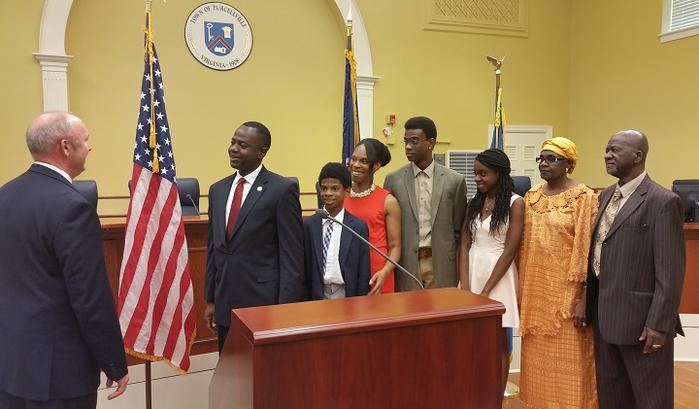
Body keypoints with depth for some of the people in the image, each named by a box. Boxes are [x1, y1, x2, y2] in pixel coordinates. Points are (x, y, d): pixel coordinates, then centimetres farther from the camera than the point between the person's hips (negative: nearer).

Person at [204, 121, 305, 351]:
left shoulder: (282, 189, -9)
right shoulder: (217, 190, 10)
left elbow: (292, 255, -10)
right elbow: (213, 248, 14)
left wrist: (285, 309, -13)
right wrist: (210, 299, 12)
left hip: (265, 303, -6)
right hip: (226, 305, 6)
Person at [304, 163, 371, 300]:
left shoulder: (359, 227, -3)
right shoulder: (309, 225, 1)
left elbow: (364, 273, -1)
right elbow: (305, 265, 4)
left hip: (346, 294, -1)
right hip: (317, 294, 1)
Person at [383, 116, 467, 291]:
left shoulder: (455, 180, 1)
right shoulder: (393, 179, 2)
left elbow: (458, 230, 6)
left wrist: (458, 268, 5)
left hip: (441, 265, 0)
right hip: (406, 264, 0)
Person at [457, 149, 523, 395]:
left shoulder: (515, 203, -8)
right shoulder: (474, 203, 7)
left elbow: (509, 251, -13)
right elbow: (464, 246, 3)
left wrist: (485, 291, -14)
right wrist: (465, 287, -8)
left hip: (499, 277, -5)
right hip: (472, 272, 5)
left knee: (498, 344, 6)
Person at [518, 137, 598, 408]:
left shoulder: (584, 198, -10)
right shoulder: (531, 196, 8)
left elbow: (589, 252, -12)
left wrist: (585, 299, -15)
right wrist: (521, 290, 10)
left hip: (566, 293, -5)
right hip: (535, 292, 6)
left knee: (567, 361, 5)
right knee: (537, 358, 14)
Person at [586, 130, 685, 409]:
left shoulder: (663, 202, -13)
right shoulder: (606, 196, 11)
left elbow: (671, 270, -16)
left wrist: (659, 323, -18)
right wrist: (591, 307, 13)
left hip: (641, 320, -7)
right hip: (605, 316, 7)